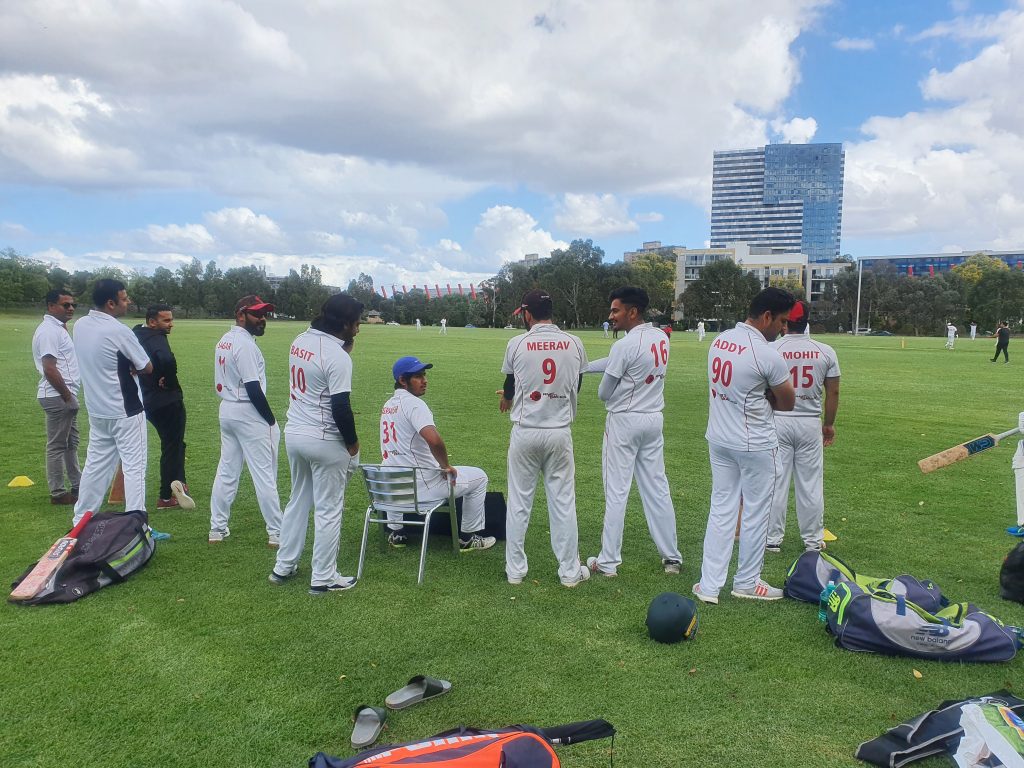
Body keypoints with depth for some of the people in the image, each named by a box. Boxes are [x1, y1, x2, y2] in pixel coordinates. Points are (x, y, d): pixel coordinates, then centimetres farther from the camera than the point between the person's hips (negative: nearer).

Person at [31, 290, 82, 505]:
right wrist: (68, 396, -17)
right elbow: (49, 369, -21)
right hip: (58, 397, -10)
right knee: (57, 446, -2)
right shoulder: (49, 331, -15)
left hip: (66, 396, 10)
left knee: (71, 443, 16)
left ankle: (77, 486, 25)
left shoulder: (58, 328, 15)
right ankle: (58, 493, 6)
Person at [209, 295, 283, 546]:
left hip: (226, 410, 9)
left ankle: (217, 529, 20)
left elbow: (222, 382, 15)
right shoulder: (245, 344, -17)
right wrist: (271, 421, -13)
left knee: (227, 471, 14)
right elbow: (253, 388, -21)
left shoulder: (224, 341, 12)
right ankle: (276, 533, 3)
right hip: (249, 413, -9)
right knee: (264, 474, -3)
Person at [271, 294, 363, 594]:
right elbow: (341, 407, -21)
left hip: (293, 433, 8)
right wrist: (352, 443, -8)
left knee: (298, 500, 22)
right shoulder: (338, 356, -21)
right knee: (328, 509, 5)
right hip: (324, 441, -8)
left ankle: (283, 567, 31)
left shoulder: (300, 340, 3)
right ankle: (323, 578, 15)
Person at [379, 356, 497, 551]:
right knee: (479, 477, 10)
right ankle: (468, 537, 18)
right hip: (421, 486, -8)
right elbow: (434, 440, -33)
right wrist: (446, 466, -14)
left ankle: (395, 532, 42)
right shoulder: (413, 403, -16)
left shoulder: (387, 405, 11)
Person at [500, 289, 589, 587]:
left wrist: (506, 399, 34)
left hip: (525, 432, -1)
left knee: (519, 502, 10)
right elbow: (575, 388, 10)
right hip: (560, 432, 1)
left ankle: (515, 570, 18)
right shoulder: (574, 344, -1)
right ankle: (570, 571, 16)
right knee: (563, 502, 9)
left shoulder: (517, 343, -6)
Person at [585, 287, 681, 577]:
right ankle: (671, 557, 19)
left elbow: (603, 393, -11)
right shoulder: (661, 338, 4)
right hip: (654, 420, 7)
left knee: (616, 493, 1)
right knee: (658, 489, 13)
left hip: (624, 422, -7)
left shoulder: (624, 345, -19)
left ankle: (608, 562, 7)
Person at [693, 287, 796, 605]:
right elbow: (787, 403, -8)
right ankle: (746, 583, 24)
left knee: (721, 510, 12)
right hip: (755, 445, -7)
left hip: (719, 439, 7)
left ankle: (709, 585, 13)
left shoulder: (719, 341, 2)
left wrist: (758, 396, 4)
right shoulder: (767, 355, -21)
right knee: (755, 513, 10)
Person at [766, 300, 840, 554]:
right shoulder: (826, 352, -2)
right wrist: (829, 423, 15)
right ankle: (813, 540, 20)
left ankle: (772, 539, 13)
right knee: (810, 483, 10)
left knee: (775, 482, 6)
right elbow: (833, 392, 3)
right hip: (810, 423, 2)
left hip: (776, 421, -2)